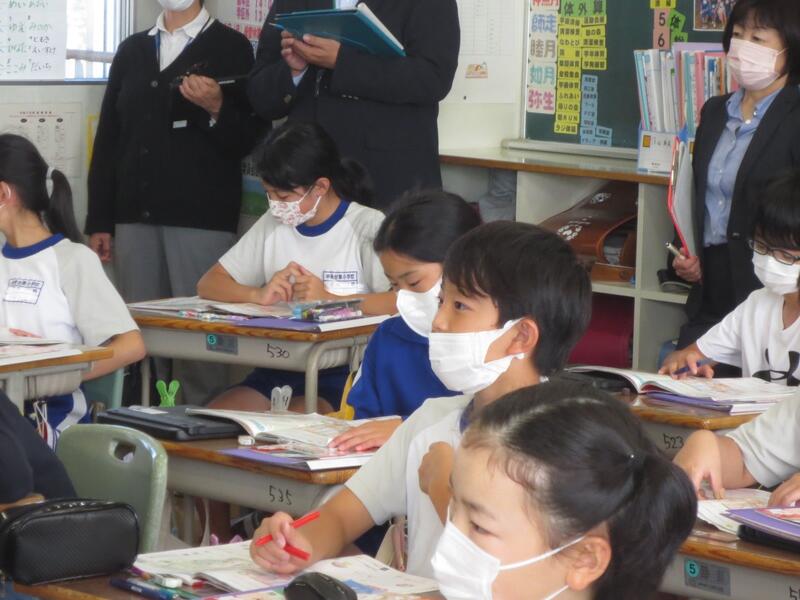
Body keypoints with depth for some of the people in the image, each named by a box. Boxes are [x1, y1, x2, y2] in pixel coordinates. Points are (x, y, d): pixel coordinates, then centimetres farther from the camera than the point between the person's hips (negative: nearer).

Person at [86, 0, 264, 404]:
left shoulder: (230, 47, 4)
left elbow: (248, 140, 1)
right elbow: (107, 140, 15)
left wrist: (216, 109, -20)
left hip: (203, 218, -4)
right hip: (135, 217, 4)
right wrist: (98, 222, 9)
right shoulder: (131, 50, 17)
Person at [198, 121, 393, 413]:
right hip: (280, 370, 6)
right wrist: (258, 295, -9)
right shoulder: (272, 225, 13)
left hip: (346, 372, -6)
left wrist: (329, 299, -20)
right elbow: (208, 285, 12)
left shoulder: (368, 227, -5)